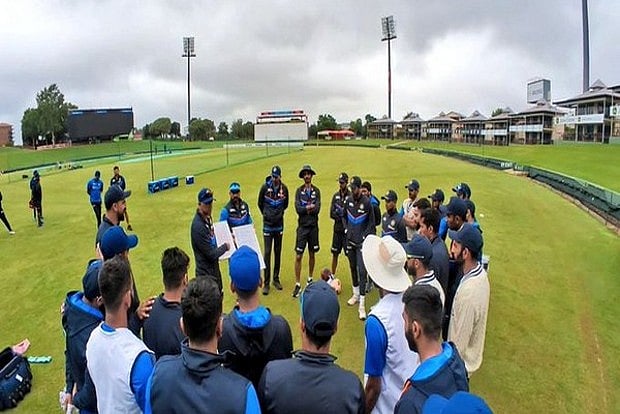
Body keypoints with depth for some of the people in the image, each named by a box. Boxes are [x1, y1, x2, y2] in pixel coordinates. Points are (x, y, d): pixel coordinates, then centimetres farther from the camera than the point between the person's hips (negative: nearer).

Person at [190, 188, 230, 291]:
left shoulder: (207, 218, 2)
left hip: (214, 268, 9)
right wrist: (225, 246, -8)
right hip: (206, 273, -9)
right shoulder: (198, 226, -27)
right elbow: (211, 254, -24)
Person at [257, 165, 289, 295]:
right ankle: (266, 283, 3)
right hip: (267, 225, -2)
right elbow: (260, 203, 6)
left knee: (278, 252, 10)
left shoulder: (284, 188, -3)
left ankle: (276, 279, 23)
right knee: (267, 253, -4)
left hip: (279, 224, 3)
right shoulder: (265, 187, -9)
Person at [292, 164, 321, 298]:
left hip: (313, 226, 2)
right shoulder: (299, 191, 0)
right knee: (298, 256, -3)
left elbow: (317, 209, -9)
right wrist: (309, 208, -11)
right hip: (302, 226, -1)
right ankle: (298, 284, 4)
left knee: (312, 254, 13)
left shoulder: (317, 191, 2)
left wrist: (305, 209, -12)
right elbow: (298, 208, -11)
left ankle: (310, 279, 30)